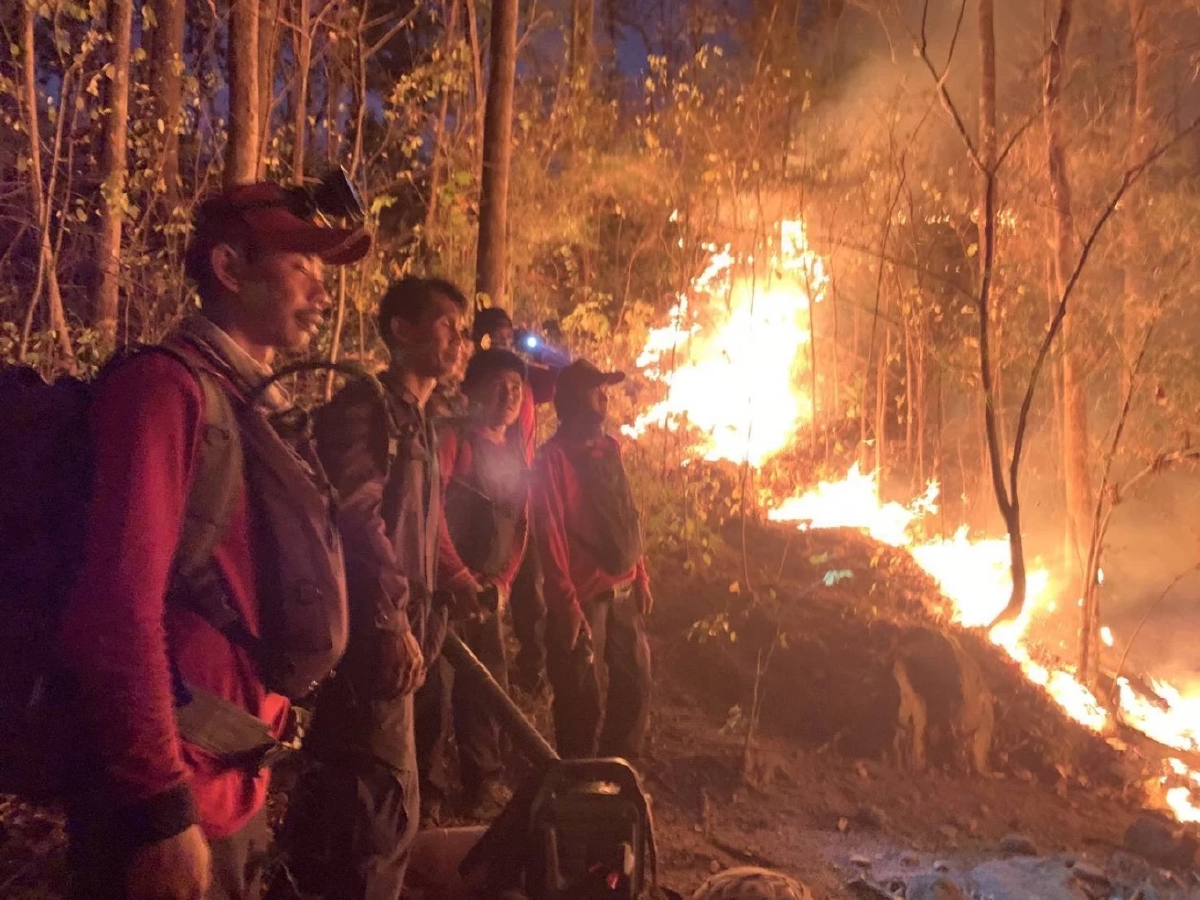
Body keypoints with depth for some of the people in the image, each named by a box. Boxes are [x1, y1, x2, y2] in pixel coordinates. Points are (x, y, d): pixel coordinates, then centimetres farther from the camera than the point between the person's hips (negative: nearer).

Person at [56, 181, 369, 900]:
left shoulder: (253, 409, 14)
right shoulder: (167, 386, -15)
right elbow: (119, 608, -23)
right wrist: (161, 809, -22)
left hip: (235, 786, 9)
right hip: (172, 799, -9)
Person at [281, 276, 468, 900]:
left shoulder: (420, 426, 21)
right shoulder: (365, 407, -8)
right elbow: (358, 519, -19)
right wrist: (394, 622, -21)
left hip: (396, 632, 10)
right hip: (371, 632, -10)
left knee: (339, 788, 17)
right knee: (386, 802, -8)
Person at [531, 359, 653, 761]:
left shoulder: (609, 447, 12)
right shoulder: (553, 457, -11)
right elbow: (549, 535, -15)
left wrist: (641, 576, 11)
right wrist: (567, 604, -18)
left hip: (623, 593, 7)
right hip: (584, 597, -7)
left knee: (635, 689, 15)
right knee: (585, 701, 2)